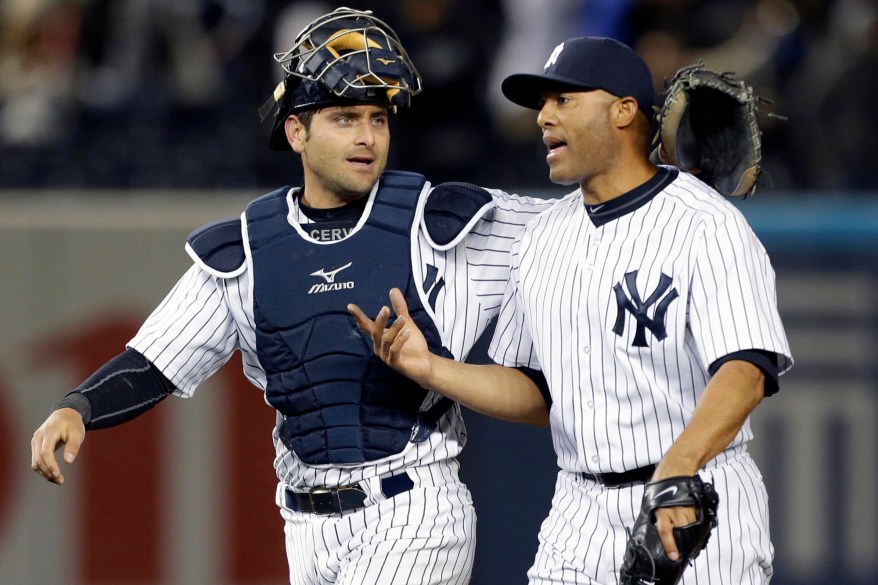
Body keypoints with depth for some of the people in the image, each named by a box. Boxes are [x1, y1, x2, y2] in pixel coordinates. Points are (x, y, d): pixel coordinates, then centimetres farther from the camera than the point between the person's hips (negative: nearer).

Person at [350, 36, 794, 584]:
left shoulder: (707, 225, -10)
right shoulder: (542, 238, 13)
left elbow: (745, 371, -23)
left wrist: (678, 467, -40)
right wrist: (428, 368, 1)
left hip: (699, 509, -6)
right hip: (581, 514, 6)